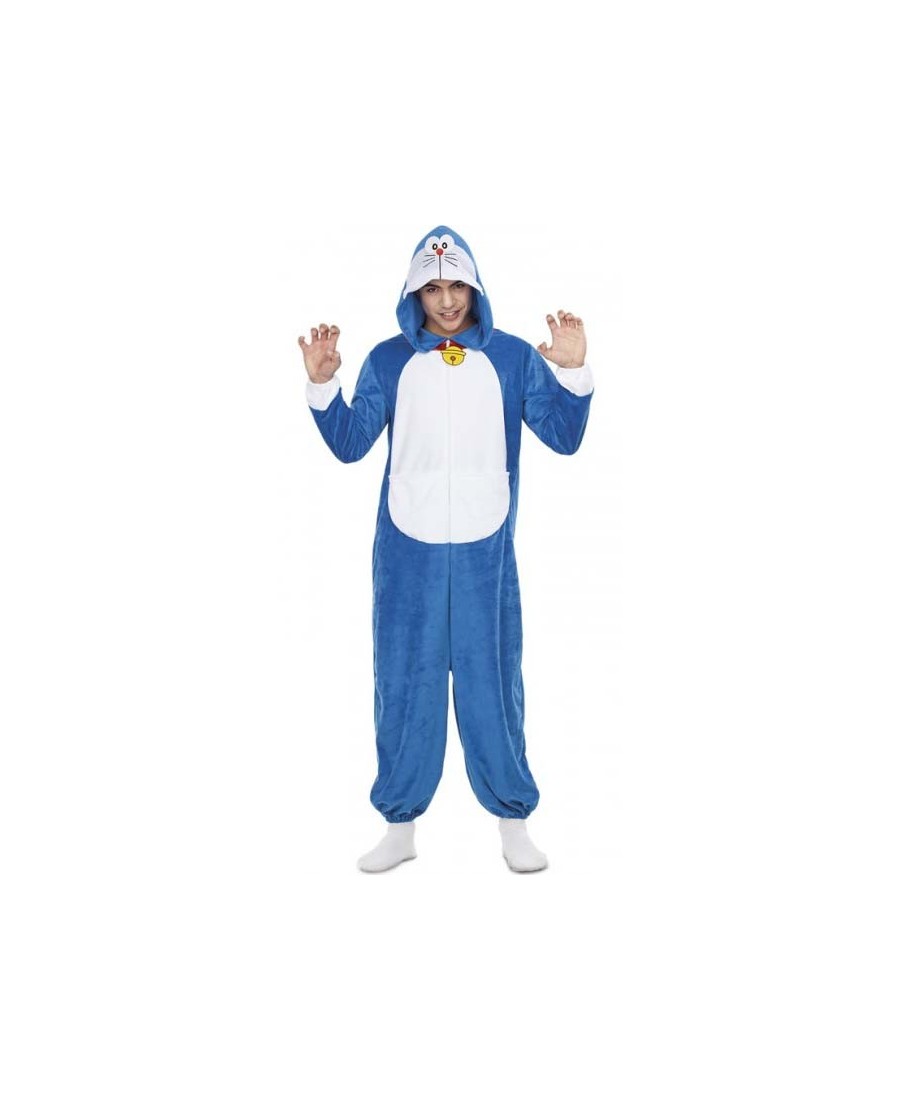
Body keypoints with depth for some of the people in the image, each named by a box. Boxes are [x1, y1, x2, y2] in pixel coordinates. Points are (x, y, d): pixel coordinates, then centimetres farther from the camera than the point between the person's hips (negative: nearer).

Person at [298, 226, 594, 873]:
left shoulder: (514, 357, 5)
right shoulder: (388, 361, 6)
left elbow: (564, 437, 1)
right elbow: (350, 444, 2)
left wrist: (575, 372, -14)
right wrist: (322, 385, -11)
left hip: (486, 552, 0)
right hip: (407, 552, 1)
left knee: (493, 684, 6)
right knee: (404, 686, 7)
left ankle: (514, 823, 19)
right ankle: (401, 825, 20)